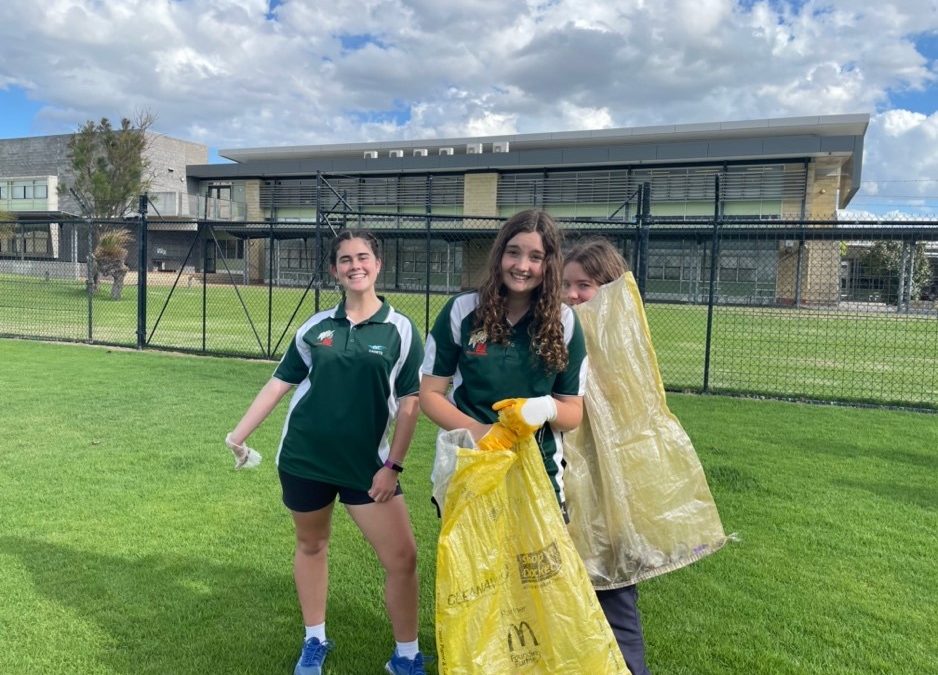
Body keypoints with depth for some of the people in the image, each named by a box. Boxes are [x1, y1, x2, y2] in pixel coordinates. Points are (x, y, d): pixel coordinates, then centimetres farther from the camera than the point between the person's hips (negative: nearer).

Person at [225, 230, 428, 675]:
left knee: (402, 557, -3)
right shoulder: (315, 326, 1)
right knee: (311, 546, 17)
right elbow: (280, 382, 7)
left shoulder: (400, 330, -5)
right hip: (303, 458, 2)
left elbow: (410, 402, -5)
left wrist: (393, 465, -9)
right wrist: (240, 433, 3)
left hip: (367, 462, -2)